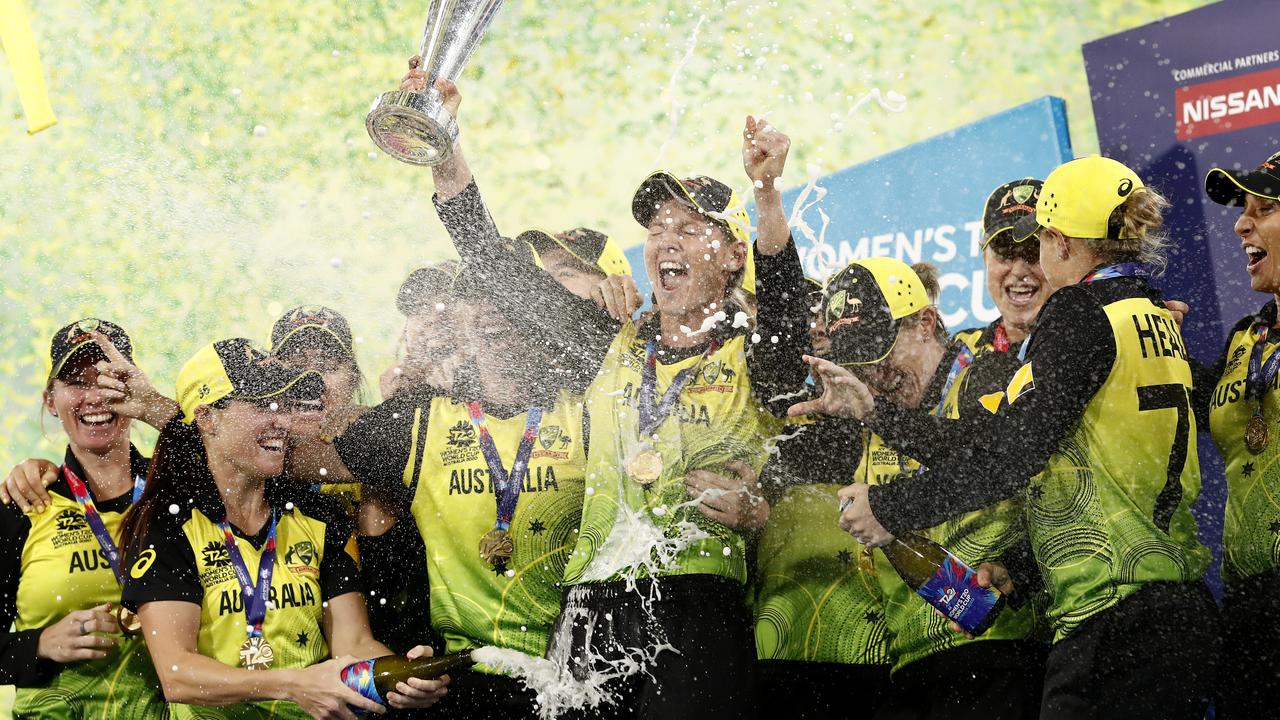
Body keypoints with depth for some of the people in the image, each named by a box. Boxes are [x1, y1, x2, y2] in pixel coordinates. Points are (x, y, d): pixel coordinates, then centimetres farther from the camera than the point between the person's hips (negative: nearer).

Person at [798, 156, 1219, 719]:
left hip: (1115, 618, -9)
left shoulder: (1081, 312, -9)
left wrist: (891, 508, -4)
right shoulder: (1157, 318, 17)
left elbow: (1010, 457, -14)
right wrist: (878, 413, 20)